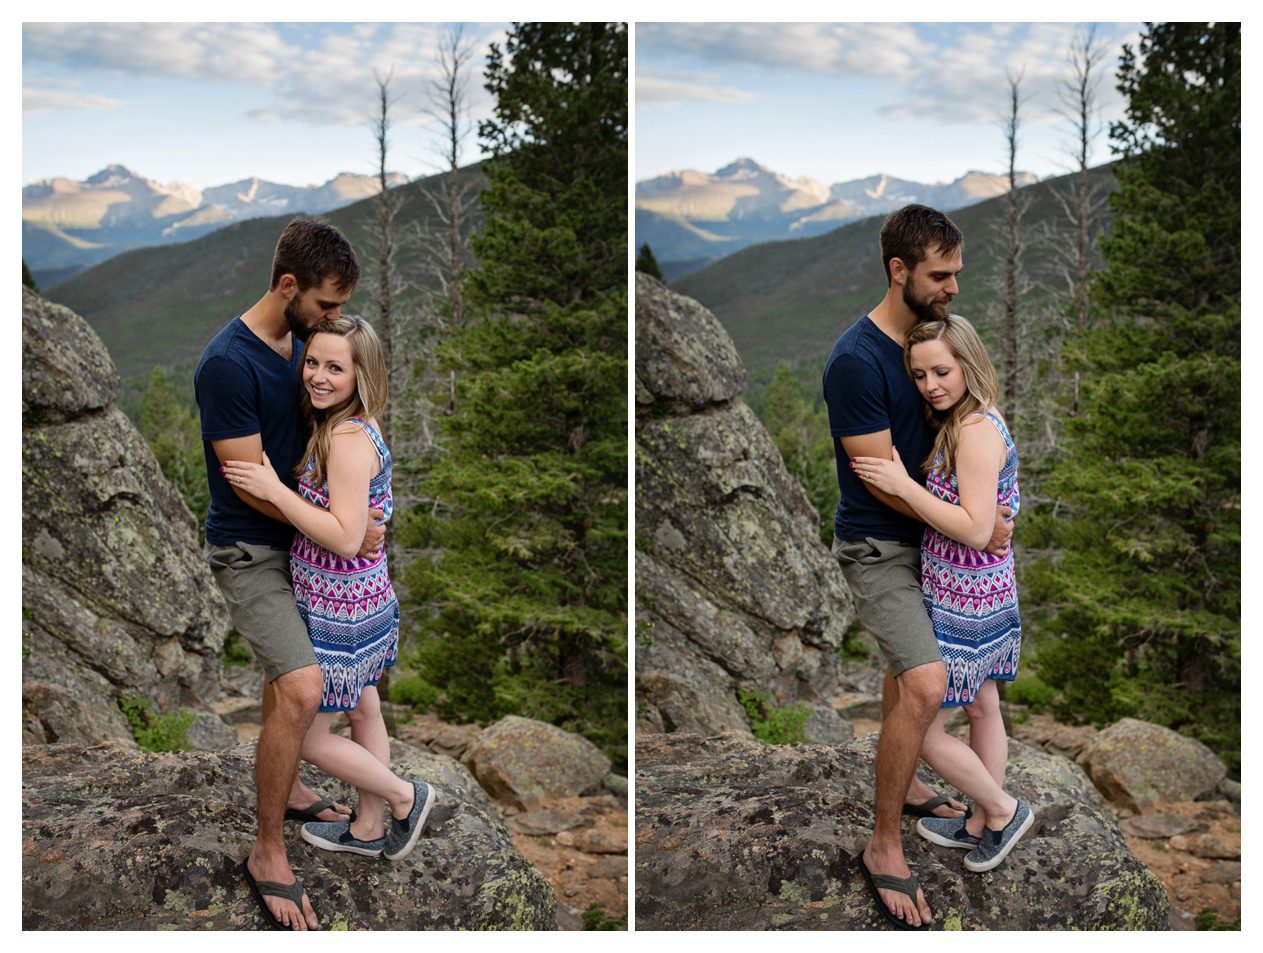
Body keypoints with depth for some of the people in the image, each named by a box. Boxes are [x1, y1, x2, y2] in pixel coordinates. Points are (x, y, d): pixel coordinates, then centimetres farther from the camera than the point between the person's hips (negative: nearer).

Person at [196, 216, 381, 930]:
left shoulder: (303, 339, 1)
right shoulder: (229, 363, -25)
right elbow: (253, 484, -22)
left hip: (296, 539, 8)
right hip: (249, 549, -8)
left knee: (289, 670, 22)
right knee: (302, 690, -19)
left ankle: (286, 786, 44)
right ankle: (269, 855, -6)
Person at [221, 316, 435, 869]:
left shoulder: (348, 437, -25)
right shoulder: (354, 429, 5)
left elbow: (345, 537, -29)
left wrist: (272, 490, -26)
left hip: (338, 615, -10)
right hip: (363, 601, 10)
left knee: (308, 737, 5)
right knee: (363, 714, 22)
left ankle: (405, 798, 20)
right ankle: (369, 830, 37)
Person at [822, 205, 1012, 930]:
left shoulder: (932, 336, 2)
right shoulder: (857, 360, -25)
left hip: (925, 535, 9)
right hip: (878, 545, -9)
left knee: (908, 668, 22)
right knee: (927, 687, -18)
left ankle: (904, 785, 43)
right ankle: (885, 848, -6)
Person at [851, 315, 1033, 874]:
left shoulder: (977, 430, -22)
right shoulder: (964, 424, 8)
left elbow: (976, 530, -27)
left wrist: (903, 486, -26)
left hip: (961, 607, -10)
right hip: (986, 597, 10)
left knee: (922, 731, 0)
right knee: (983, 709, 21)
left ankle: (1004, 811, 17)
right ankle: (982, 825, 34)